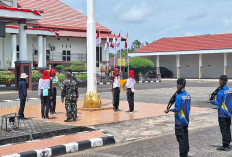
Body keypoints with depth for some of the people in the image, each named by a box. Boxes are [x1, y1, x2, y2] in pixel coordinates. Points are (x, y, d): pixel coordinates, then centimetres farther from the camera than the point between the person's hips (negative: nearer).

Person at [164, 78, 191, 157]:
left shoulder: (178, 96, -19)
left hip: (179, 121, -7)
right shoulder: (188, 95, 5)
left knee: (180, 138, 0)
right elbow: (189, 107, 12)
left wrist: (169, 110, -10)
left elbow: (177, 109, -22)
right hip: (186, 120, 8)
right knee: (185, 137, 14)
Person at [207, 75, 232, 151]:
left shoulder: (220, 92, -16)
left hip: (222, 114, -7)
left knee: (223, 129, -2)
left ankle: (225, 145, 0)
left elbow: (219, 103, -15)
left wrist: (210, 101, -1)